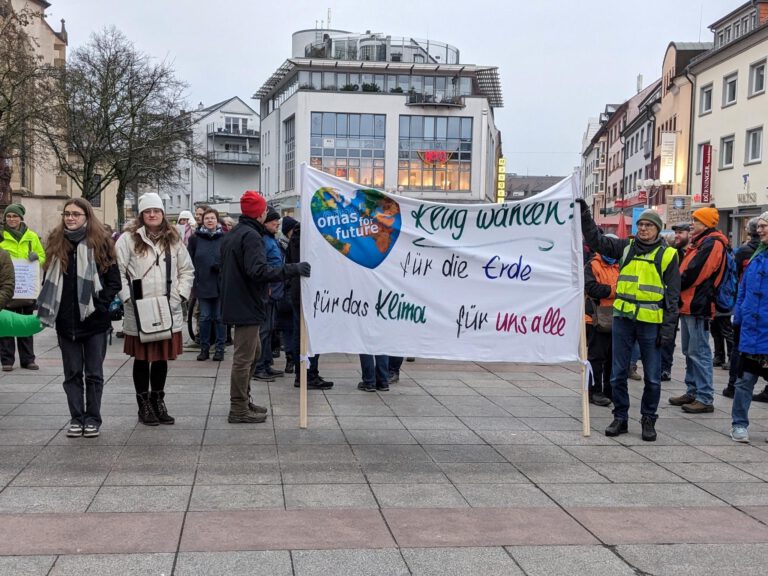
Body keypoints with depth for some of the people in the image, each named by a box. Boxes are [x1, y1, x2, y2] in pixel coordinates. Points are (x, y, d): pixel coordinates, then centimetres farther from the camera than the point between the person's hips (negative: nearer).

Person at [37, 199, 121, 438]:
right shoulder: (55, 243, 8)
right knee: (72, 373, 9)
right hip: (65, 321, 3)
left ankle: (93, 419, 15)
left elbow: (114, 281, -3)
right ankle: (76, 418, 17)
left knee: (93, 373, 6)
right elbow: (49, 280, 13)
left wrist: (100, 306, -13)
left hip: (94, 321, -3)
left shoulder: (101, 242, -2)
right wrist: (47, 309, 3)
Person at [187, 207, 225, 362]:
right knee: (204, 317, 8)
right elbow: (189, 260, 4)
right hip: (202, 284, 1)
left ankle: (219, 348, 14)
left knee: (219, 317, 6)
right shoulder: (195, 238, 3)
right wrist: (193, 279, -1)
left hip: (220, 284, -1)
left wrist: (219, 265, -12)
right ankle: (204, 348, 16)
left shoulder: (224, 238, -1)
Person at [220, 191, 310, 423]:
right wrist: (294, 269, -27)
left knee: (253, 350, 21)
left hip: (235, 303, 10)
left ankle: (243, 400, 28)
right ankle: (239, 410, 3)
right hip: (248, 305, -10)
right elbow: (258, 271, -29)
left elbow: (225, 269, 22)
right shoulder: (251, 236, -17)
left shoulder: (231, 235, 15)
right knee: (244, 357, -3)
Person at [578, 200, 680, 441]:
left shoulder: (668, 255, 1)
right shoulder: (626, 247, 9)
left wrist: (668, 328, -5)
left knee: (652, 378, 4)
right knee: (618, 374, 6)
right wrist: (584, 215, -3)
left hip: (651, 322, -2)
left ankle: (648, 420, 18)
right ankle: (620, 418, 18)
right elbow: (596, 241, 8)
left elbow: (672, 295, 0)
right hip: (623, 319, 3)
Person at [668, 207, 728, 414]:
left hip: (698, 305, -10)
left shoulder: (712, 244, -14)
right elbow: (685, 270, 20)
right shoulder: (700, 243, 18)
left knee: (699, 352, -8)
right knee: (690, 352, 16)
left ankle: (705, 398, -5)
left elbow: (694, 274, -20)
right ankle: (692, 392, 24)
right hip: (689, 304, 10)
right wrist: (676, 289, 4)